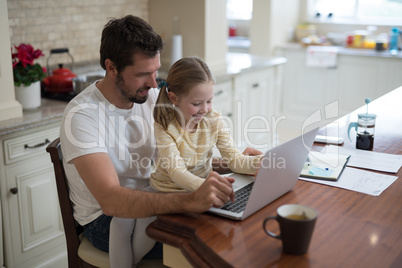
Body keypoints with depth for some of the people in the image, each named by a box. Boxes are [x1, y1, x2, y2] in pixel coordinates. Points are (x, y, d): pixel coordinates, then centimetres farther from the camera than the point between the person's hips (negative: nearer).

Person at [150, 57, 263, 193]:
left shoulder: (214, 119, -4)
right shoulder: (164, 128, -18)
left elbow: (234, 158, -6)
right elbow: (176, 171, -28)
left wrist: (262, 162, -26)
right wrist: (203, 186, -48)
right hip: (170, 193, -4)